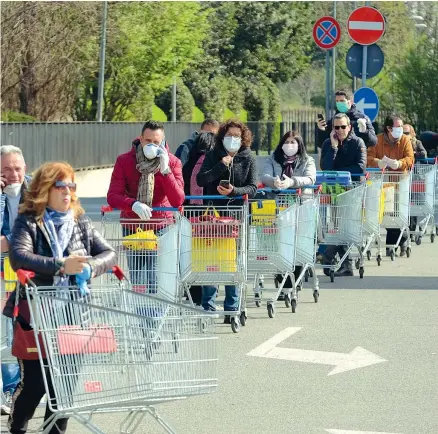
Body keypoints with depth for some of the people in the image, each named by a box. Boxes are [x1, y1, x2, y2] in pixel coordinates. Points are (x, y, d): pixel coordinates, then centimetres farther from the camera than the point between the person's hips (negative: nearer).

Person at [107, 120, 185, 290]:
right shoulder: (124, 161, -7)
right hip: (132, 227, 1)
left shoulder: (172, 162, -7)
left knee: (155, 282, -11)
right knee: (137, 282, 3)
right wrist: (134, 204, -35)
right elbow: (113, 196, -15)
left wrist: (165, 170, -27)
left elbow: (177, 201, -17)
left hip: (160, 227, -1)